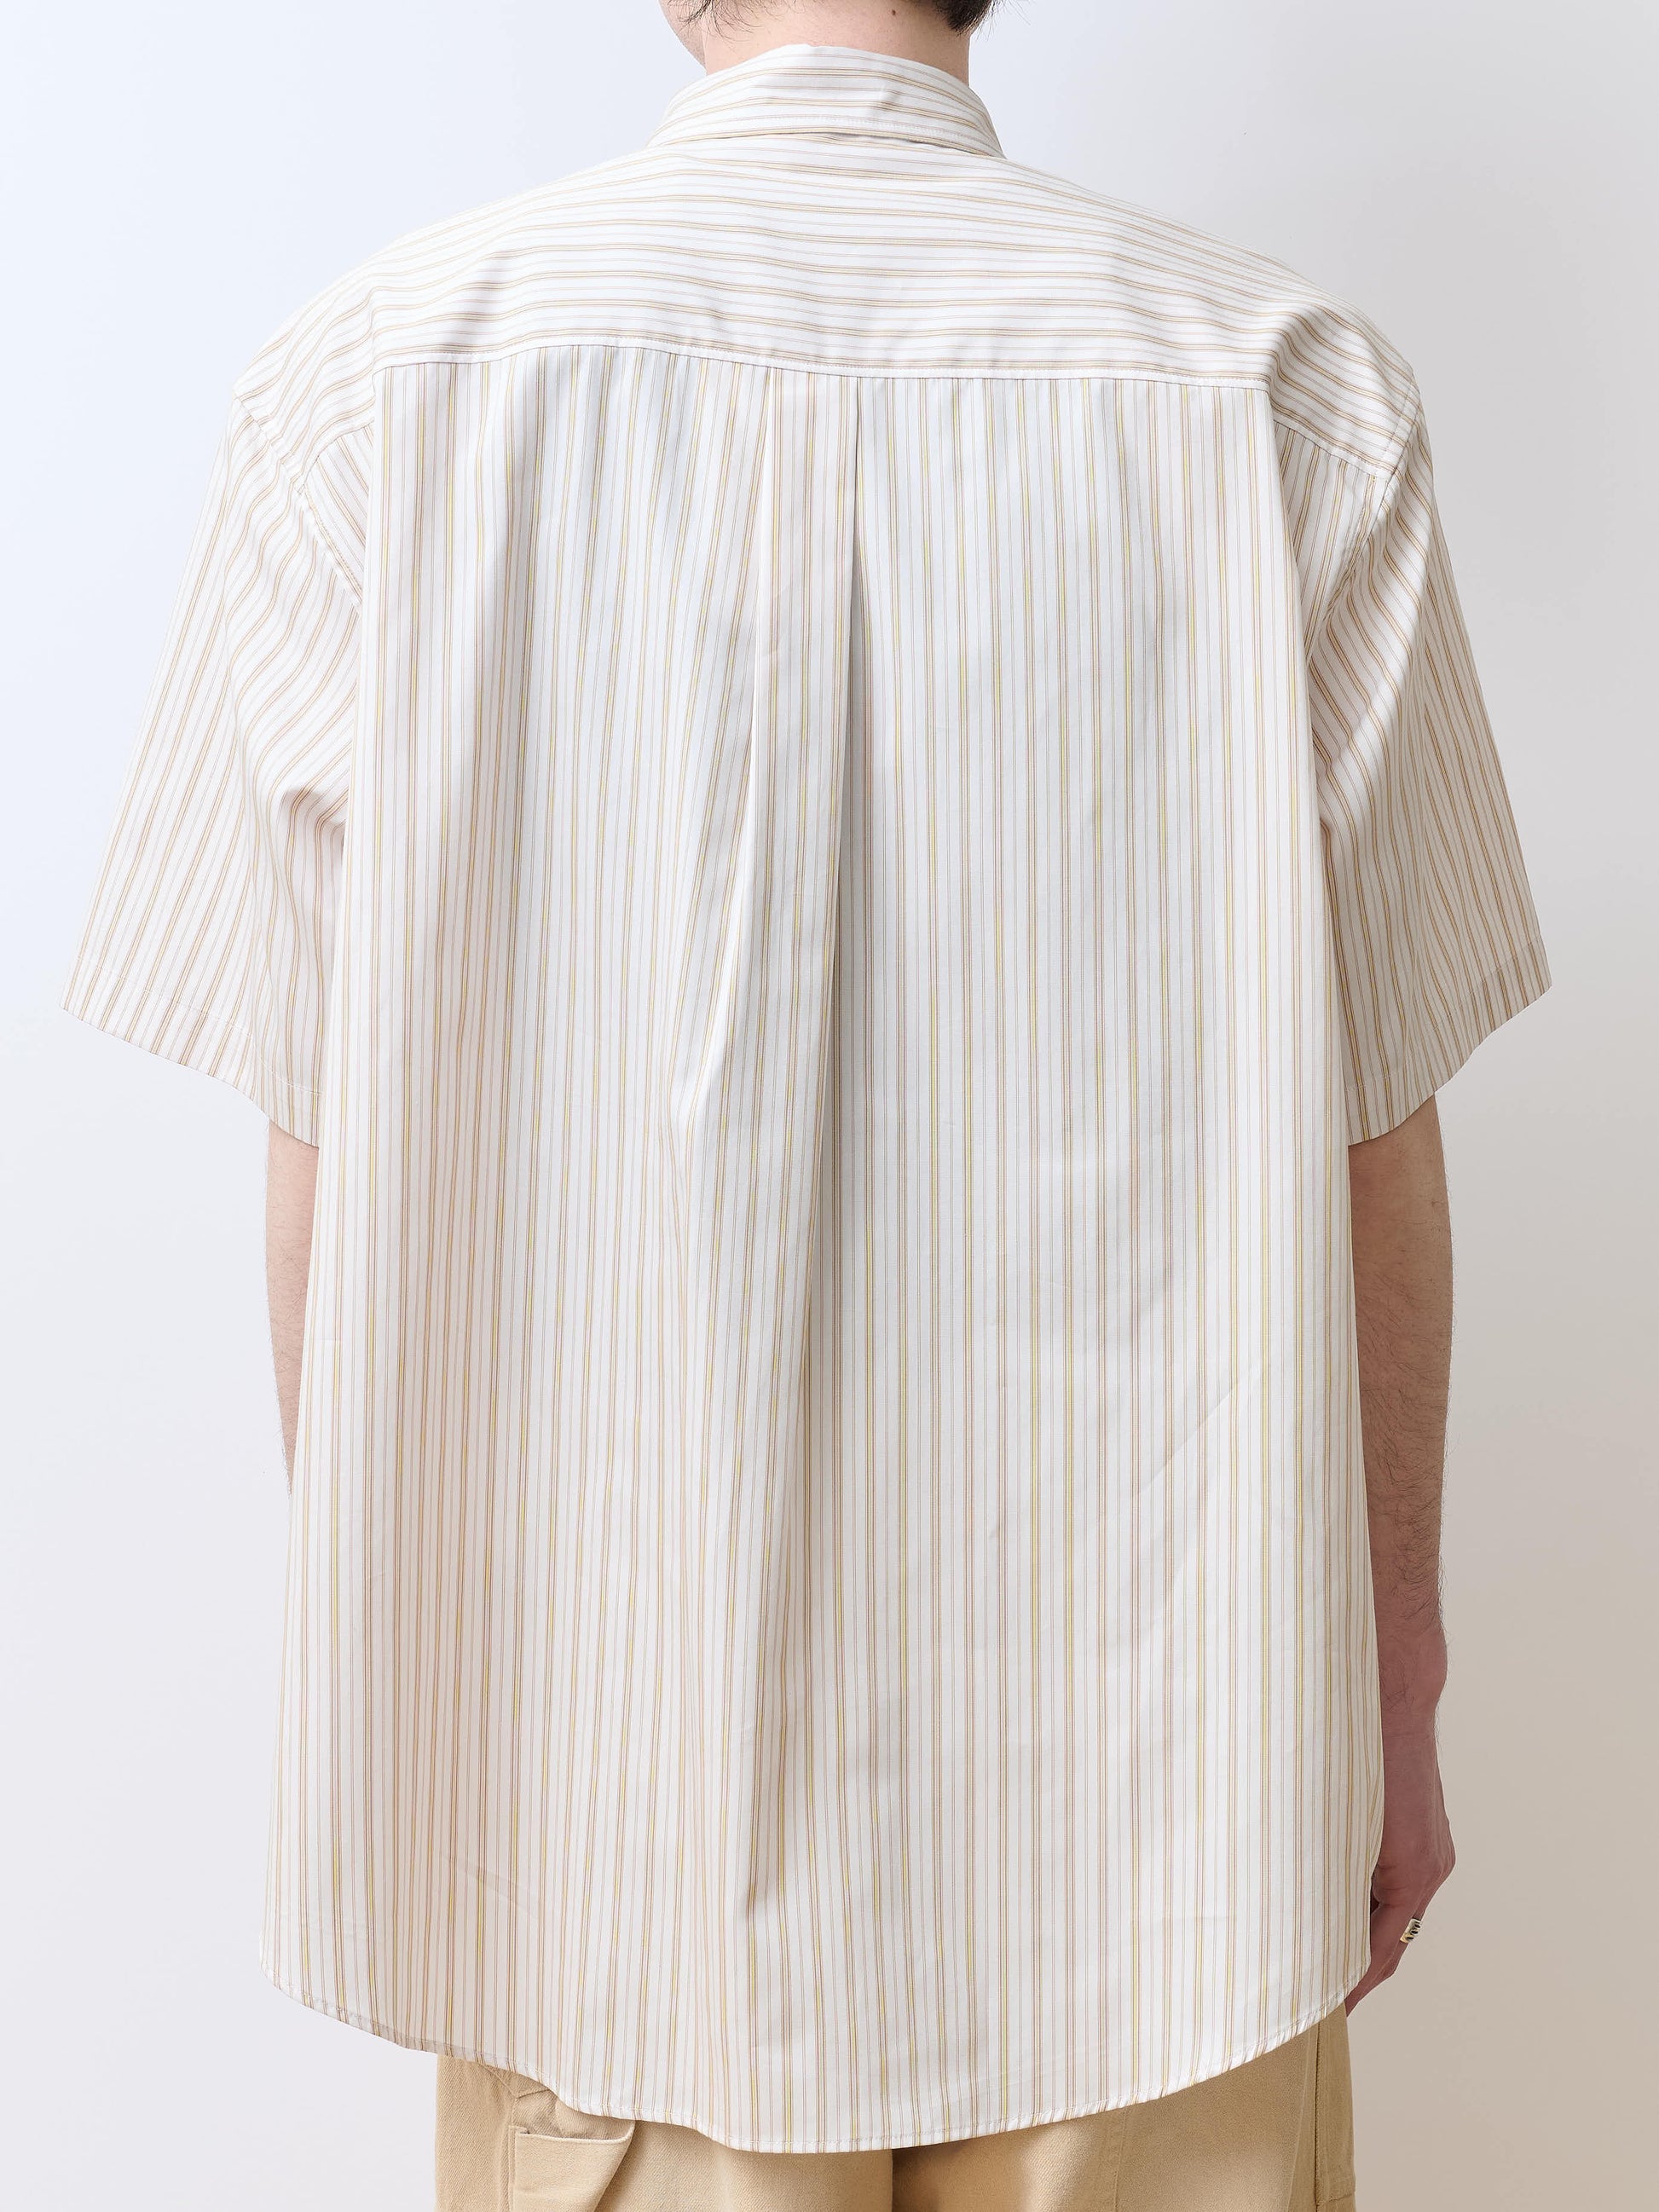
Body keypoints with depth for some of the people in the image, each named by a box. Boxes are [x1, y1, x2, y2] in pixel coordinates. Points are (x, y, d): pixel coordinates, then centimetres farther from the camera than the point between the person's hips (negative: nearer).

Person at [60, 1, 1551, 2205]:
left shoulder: (366, 384, -6)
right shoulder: (1289, 392, -6)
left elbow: (333, 1154, -4)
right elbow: (1364, 1137, -4)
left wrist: (380, 1677, 9)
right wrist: (1397, 1685, 9)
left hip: (604, 1760, 1)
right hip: (1157, 1764, 1)